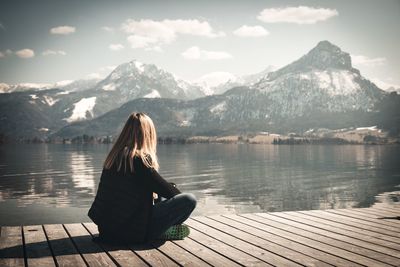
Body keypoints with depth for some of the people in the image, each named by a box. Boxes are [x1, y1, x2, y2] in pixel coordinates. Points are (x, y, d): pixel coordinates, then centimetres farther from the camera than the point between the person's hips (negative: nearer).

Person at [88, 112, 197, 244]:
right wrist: (180, 195, 14)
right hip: (132, 233, -9)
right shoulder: (139, 159, -16)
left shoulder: (114, 156, 8)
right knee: (189, 200, -10)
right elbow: (166, 190, -8)